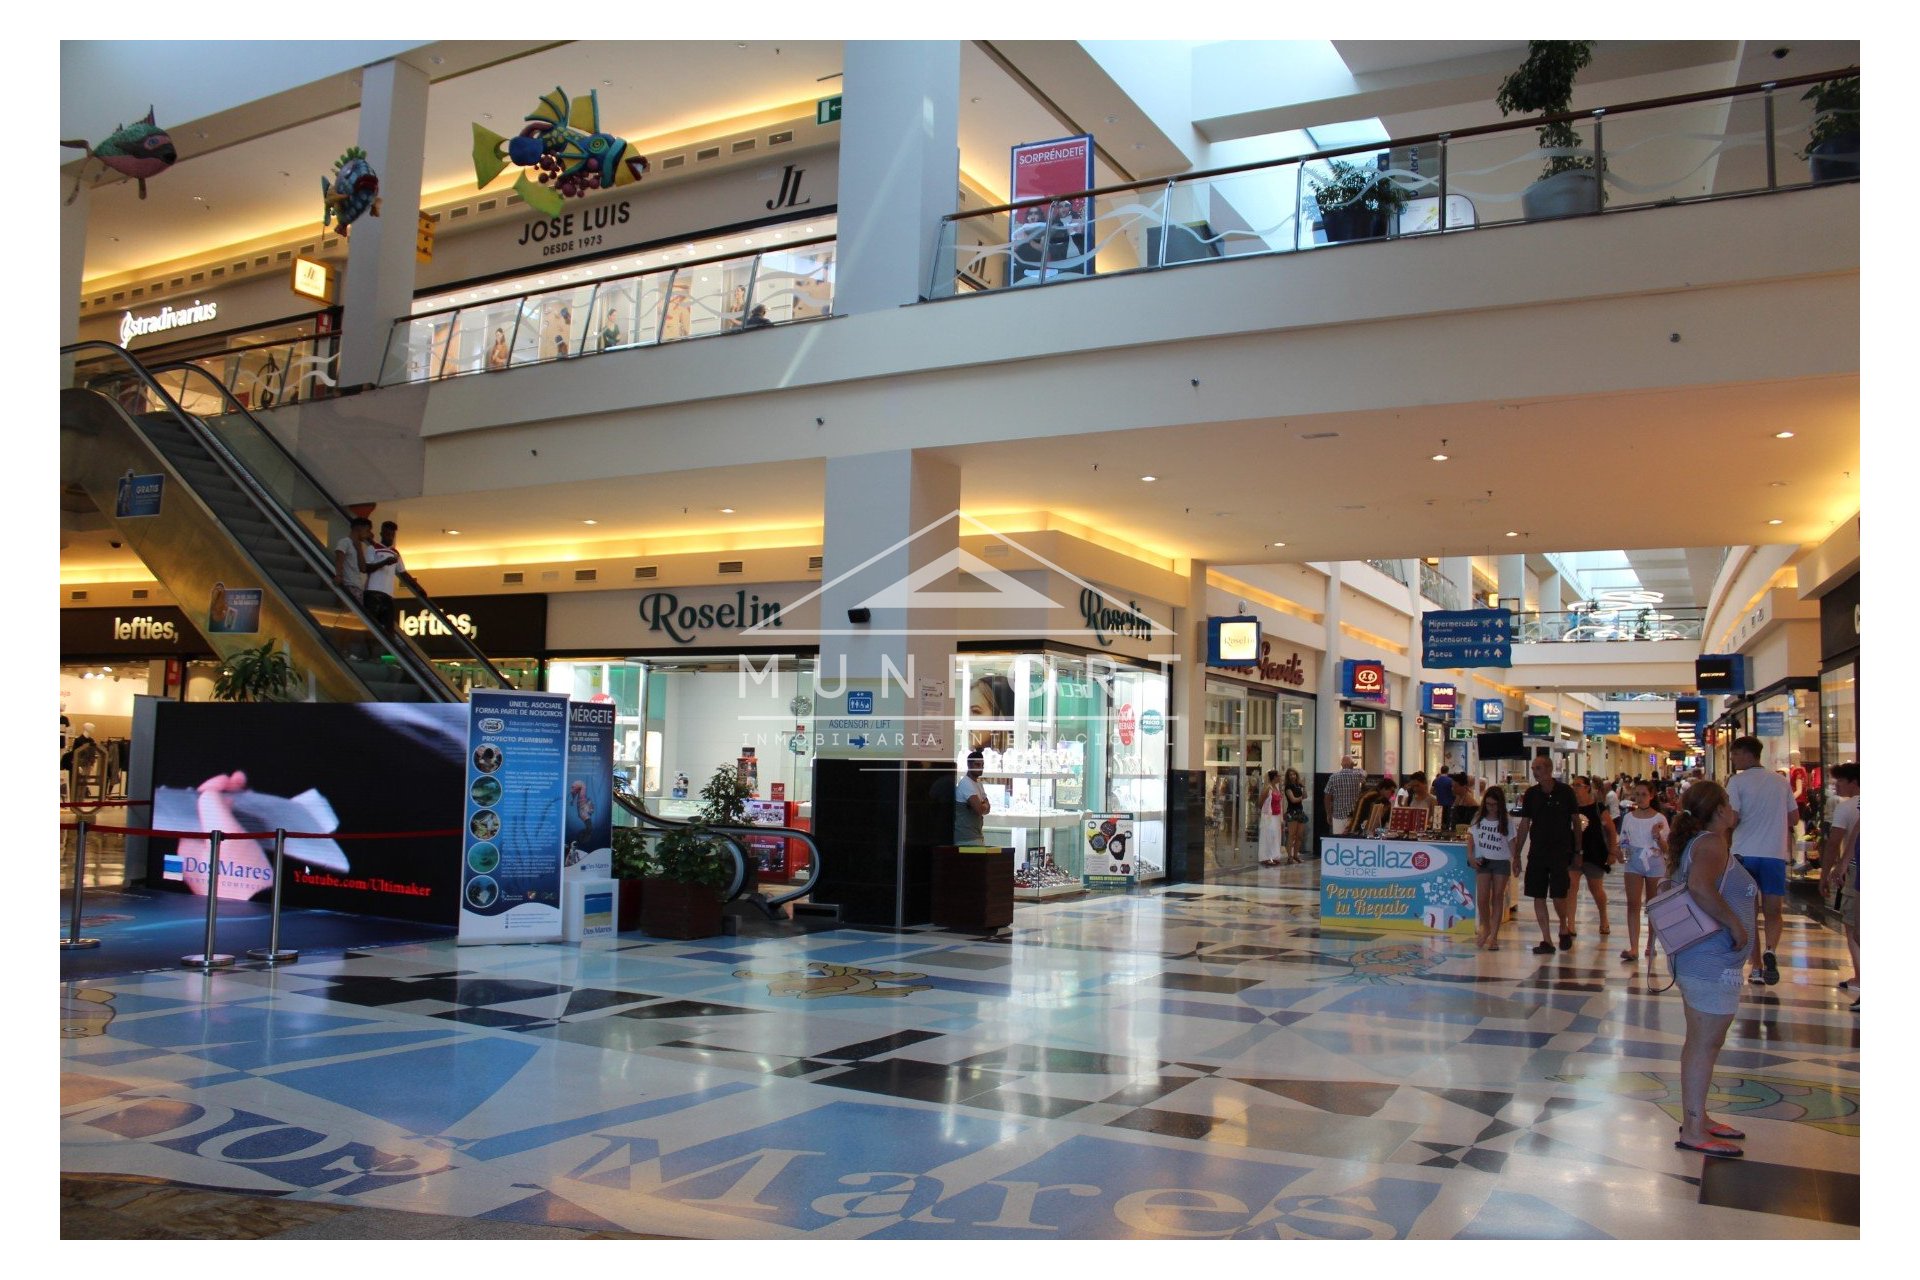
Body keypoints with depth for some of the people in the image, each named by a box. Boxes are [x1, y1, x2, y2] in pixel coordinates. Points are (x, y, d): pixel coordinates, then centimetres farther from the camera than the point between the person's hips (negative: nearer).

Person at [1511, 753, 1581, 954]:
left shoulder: (1566, 792, -5)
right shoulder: (1531, 794, 4)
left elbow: (1576, 822, 3)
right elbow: (1524, 825, 8)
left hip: (1561, 852, -3)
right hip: (1537, 853, 3)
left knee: (1558, 896, -6)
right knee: (1538, 896, 2)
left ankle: (1564, 927, 23)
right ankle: (1547, 940, 10)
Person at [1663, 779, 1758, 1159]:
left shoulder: (1700, 842, 15)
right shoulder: (1711, 844, -16)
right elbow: (1700, 886, -34)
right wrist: (1735, 924, -25)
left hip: (1699, 959, 10)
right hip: (1712, 961, -10)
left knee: (1700, 1042, 18)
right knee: (1705, 1043, -5)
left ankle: (1696, 1117, 28)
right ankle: (1693, 1131, 0)